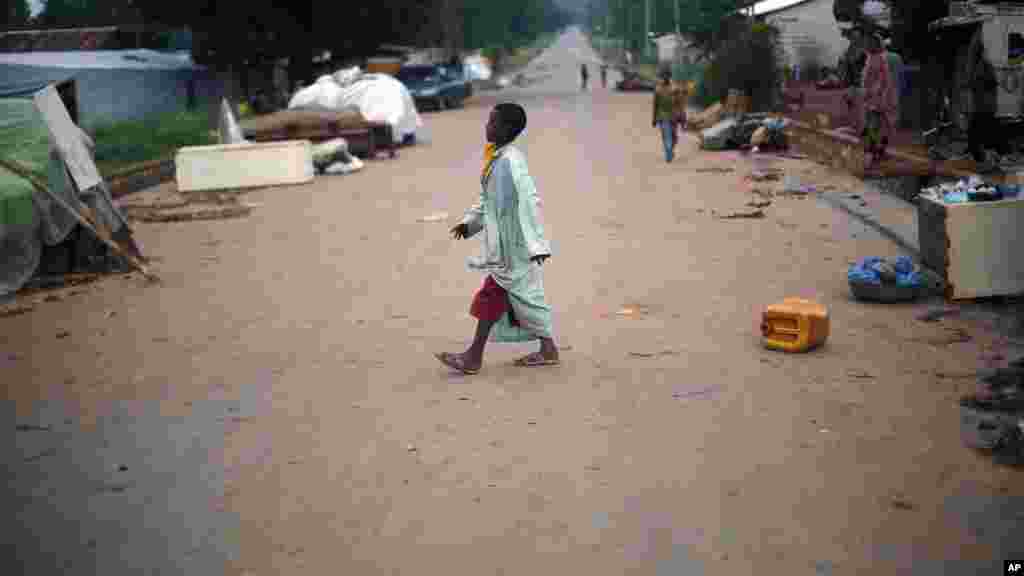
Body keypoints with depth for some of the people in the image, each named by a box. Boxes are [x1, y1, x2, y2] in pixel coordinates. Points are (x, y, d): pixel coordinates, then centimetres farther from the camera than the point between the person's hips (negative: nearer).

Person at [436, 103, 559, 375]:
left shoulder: (511, 161, -20)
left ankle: (474, 356, 4)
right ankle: (548, 349, 23)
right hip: (501, 240, 9)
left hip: (513, 241, -9)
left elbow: (529, 201, -24)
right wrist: (470, 222, 15)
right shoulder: (496, 158, 9)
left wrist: (535, 243, -26)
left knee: (493, 293, -4)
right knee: (519, 294, 14)